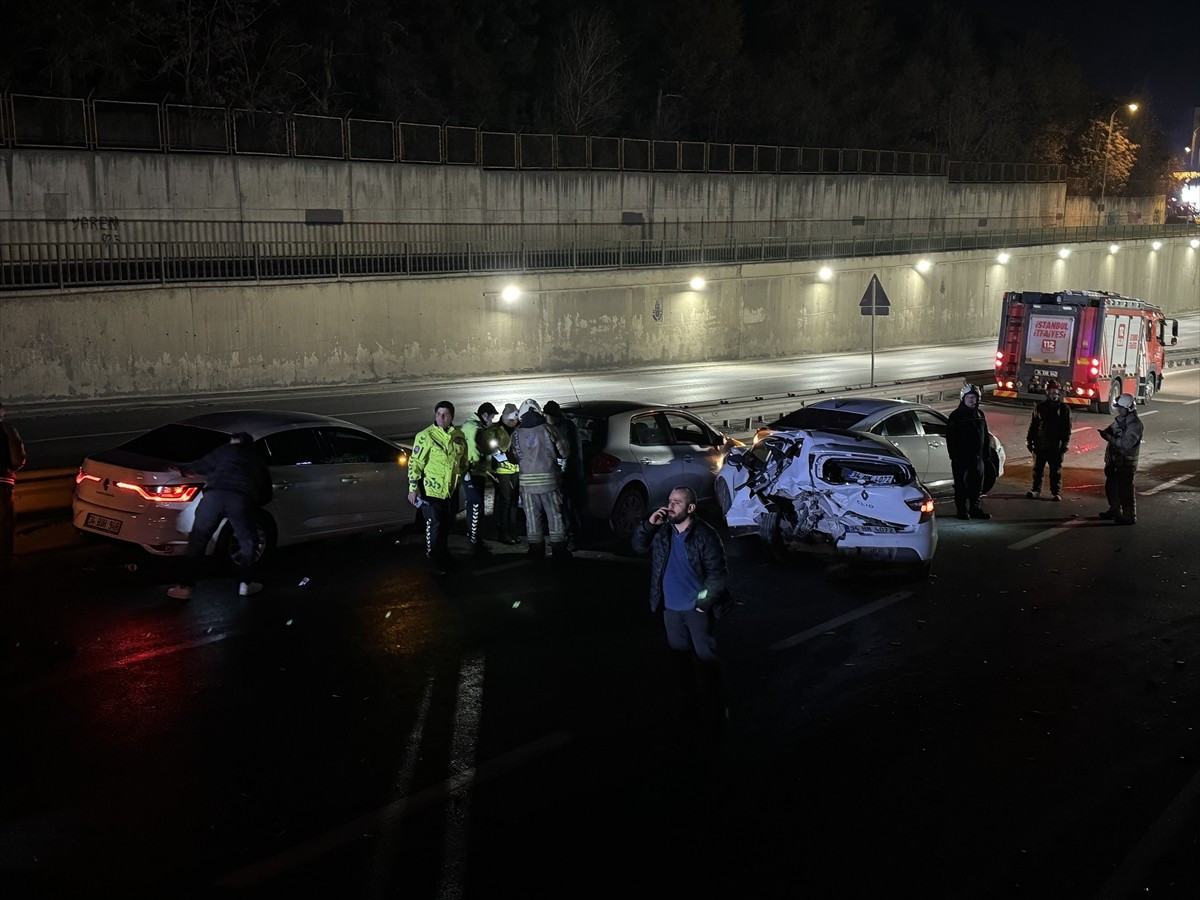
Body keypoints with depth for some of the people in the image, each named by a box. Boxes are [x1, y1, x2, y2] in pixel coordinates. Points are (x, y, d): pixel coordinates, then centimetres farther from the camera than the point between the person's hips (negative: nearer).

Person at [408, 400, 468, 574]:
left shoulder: (459, 436, 3)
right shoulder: (425, 436, -14)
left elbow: (463, 461, 17)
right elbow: (414, 463, -12)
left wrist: (460, 478, 19)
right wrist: (413, 489, -14)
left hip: (451, 490, 6)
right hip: (431, 490, -6)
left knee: (446, 524, 19)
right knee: (434, 525, -2)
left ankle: (443, 554, 38)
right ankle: (434, 561, 13)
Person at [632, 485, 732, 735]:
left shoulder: (705, 535, -17)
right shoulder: (662, 531, 0)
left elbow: (718, 573, -14)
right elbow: (638, 546, 6)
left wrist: (703, 602, -15)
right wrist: (649, 524, -11)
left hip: (696, 609, -6)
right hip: (671, 608, 6)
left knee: (705, 658, -1)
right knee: (680, 657, 16)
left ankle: (713, 710, 10)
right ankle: (691, 701, 32)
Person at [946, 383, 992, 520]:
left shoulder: (979, 414, 13)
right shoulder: (957, 415, -5)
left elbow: (985, 435, 19)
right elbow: (950, 437, -8)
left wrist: (984, 452, 12)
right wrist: (954, 455, -14)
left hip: (977, 457, 6)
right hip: (961, 457, -6)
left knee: (977, 485, 11)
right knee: (961, 485, -1)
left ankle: (975, 509, 21)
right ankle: (962, 511, 4)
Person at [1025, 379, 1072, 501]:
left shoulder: (1064, 409, 1)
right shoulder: (1040, 407, 6)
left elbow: (1067, 428, 0)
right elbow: (1033, 425, 8)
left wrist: (1065, 444, -7)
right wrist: (1029, 440, 4)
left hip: (1056, 445, -2)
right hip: (1040, 444, 2)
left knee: (1056, 470, 2)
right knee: (1038, 469, 8)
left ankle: (1056, 492, 7)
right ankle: (1035, 490, 18)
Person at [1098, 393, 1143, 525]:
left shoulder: (1135, 425, -19)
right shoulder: (1120, 419, 8)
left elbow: (1126, 443, -26)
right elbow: (1112, 429, 18)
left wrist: (1108, 437, -27)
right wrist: (1106, 432, -5)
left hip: (1126, 462, -9)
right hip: (1114, 460, 9)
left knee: (1125, 490, -4)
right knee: (1111, 486, 19)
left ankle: (1129, 516, 5)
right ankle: (1114, 510, 35)